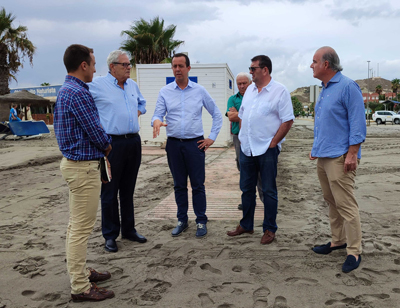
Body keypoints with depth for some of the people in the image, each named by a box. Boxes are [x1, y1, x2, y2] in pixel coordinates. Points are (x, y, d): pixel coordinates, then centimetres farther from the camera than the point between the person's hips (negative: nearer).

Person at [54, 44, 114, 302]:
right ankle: (80, 287, 8)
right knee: (82, 227, -3)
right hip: (84, 166, -11)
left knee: (77, 224, 18)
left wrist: (102, 146, 9)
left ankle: (80, 271, 31)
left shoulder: (66, 90, 13)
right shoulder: (78, 93, -19)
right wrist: (108, 146, 2)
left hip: (74, 162, 11)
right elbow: (96, 132, -18)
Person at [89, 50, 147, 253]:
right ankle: (110, 235, 14)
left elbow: (142, 103, 31)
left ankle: (128, 229, 27)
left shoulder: (133, 85, 14)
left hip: (134, 142, 6)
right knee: (110, 192, 2)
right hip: (112, 143, -6)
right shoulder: (96, 85, -5)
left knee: (128, 190, 15)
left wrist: (138, 111, 9)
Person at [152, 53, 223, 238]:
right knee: (179, 185, 11)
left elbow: (216, 114, 9)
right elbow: (157, 115, -2)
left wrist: (212, 137, 2)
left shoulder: (200, 91, 3)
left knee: (198, 185, 2)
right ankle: (182, 220, 23)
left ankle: (201, 222, 14)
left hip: (195, 144, -1)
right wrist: (156, 121, -26)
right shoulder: (165, 92, 5)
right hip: (174, 144, 2)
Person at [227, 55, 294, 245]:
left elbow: (287, 121, -11)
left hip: (267, 150, -6)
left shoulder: (280, 91, -8)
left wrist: (273, 142, -13)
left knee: (269, 191, 4)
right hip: (246, 148, 6)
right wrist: (241, 136, 11)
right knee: (247, 188, 14)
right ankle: (246, 225, 29)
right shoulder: (249, 90, 12)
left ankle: (269, 229, 17)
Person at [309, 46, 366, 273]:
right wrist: (316, 148, 22)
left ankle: (354, 252, 3)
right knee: (332, 203, 15)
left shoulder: (347, 87, -11)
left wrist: (352, 153, -19)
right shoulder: (325, 89, 16)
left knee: (346, 204, -6)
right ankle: (338, 240, 27)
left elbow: (358, 123, -15)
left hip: (339, 157, -9)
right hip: (323, 157, 9)